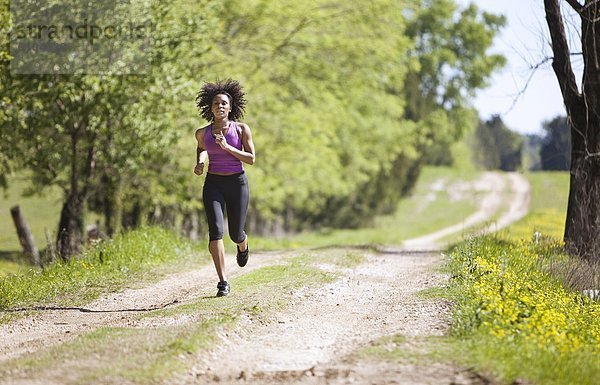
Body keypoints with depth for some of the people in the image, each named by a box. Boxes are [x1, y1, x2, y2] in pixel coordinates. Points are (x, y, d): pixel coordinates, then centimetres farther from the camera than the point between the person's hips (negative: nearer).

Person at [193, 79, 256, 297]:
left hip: (237, 183, 0)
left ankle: (243, 246, 48)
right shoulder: (203, 133, 2)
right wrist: (199, 163, 4)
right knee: (215, 230, -18)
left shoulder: (241, 129, -4)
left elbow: (251, 159, -9)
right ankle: (222, 283, -17)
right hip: (213, 184, 1)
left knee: (235, 234, 6)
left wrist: (227, 147, -19)